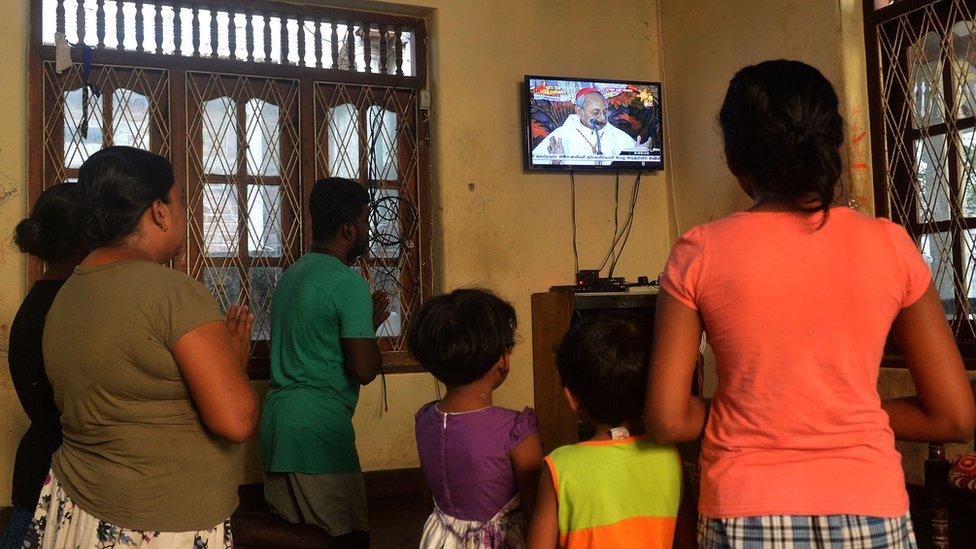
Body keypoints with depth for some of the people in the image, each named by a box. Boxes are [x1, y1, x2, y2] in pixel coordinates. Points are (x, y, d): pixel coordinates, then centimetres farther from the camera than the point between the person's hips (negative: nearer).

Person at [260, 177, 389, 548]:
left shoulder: (291, 275, 15)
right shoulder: (349, 284, -11)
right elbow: (364, 370, -15)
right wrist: (373, 325, 3)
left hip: (276, 419, 9)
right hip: (319, 427, -9)